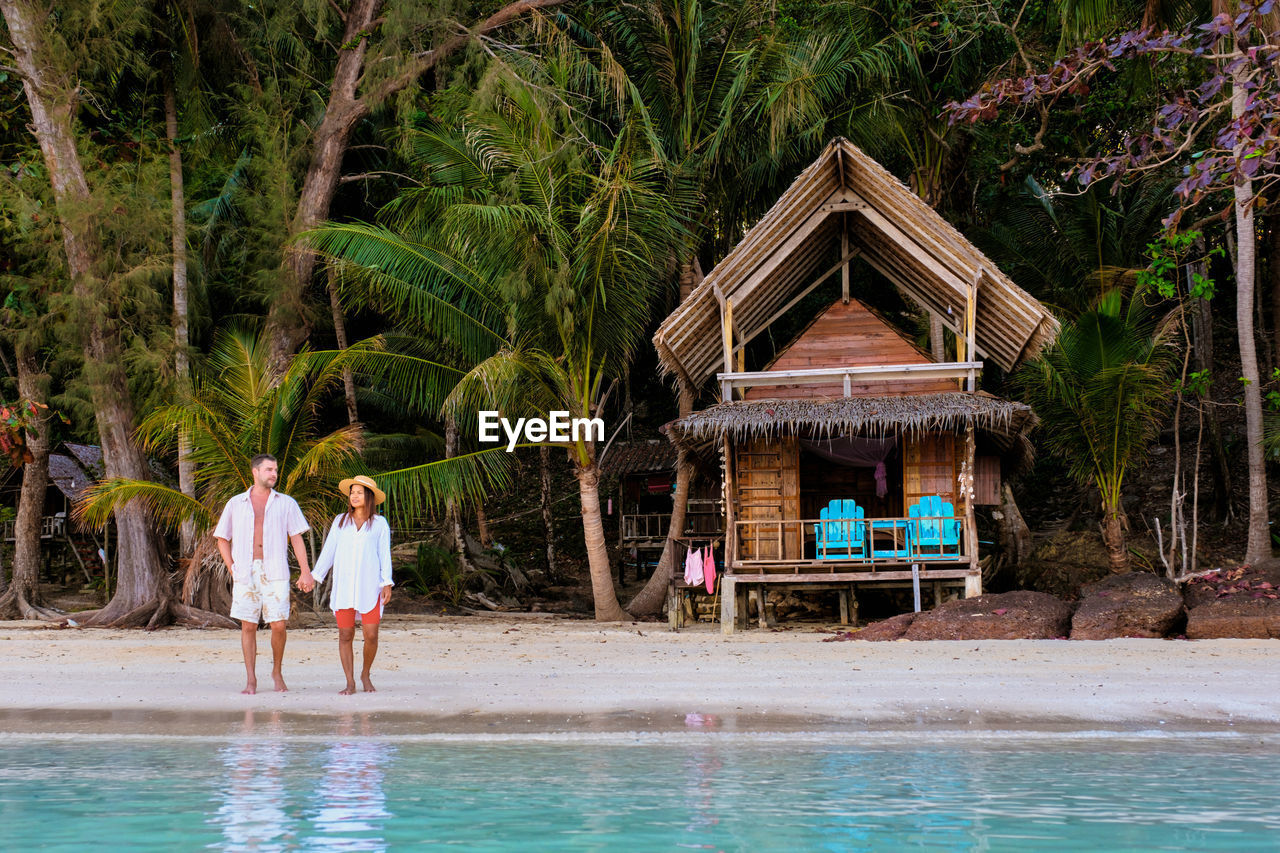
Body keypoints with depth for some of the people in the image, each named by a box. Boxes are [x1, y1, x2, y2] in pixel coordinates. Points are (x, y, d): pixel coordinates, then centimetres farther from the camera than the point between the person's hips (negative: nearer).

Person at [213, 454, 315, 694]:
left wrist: (306, 573, -3)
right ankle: (251, 679, 7)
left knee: (278, 625, -5)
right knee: (248, 626, 0)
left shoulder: (286, 503, 9)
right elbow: (222, 539, 16)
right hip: (245, 573, 1)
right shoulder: (236, 504, 10)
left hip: (275, 573, -1)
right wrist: (232, 569, 4)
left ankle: (277, 672, 15)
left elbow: (297, 539, 6)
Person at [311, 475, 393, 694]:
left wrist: (387, 583, -4)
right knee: (345, 635, -1)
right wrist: (314, 576, 5)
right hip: (343, 587, 2)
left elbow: (385, 555, 5)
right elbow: (328, 551, 13)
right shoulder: (340, 521, 12)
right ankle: (350, 683, 6)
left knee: (371, 635, -7)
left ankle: (366, 674, 17)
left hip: (369, 587, -2)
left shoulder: (379, 524, 7)